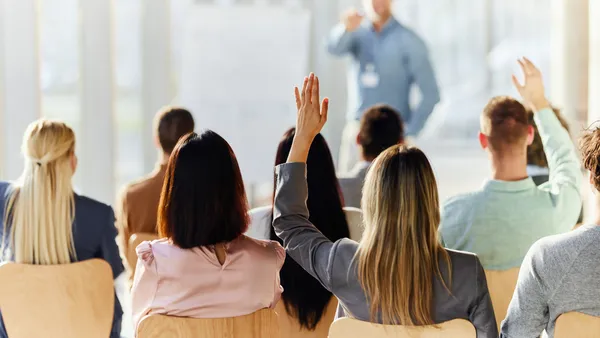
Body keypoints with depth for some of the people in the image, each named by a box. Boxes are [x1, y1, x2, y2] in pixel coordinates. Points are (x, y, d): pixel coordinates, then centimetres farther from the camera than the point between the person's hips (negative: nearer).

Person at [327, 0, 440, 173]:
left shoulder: (409, 41, -2)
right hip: (355, 132, 4)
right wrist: (346, 28, -38)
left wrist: (408, 134, -10)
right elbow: (334, 47, -16)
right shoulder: (358, 34, 8)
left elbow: (430, 94, -4)